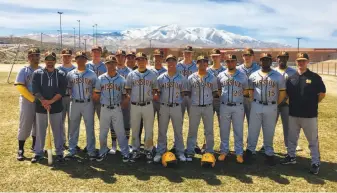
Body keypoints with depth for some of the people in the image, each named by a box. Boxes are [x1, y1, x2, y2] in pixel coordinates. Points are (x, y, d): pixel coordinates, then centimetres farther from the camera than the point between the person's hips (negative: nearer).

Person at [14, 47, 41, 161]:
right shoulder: (24, 70, -3)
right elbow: (19, 86, -11)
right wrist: (33, 98, -17)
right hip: (27, 101, -4)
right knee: (25, 125, -3)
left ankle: (35, 146, 28)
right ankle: (20, 150, 3)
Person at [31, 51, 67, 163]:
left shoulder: (61, 74, 2)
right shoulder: (37, 73, 4)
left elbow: (62, 91, -7)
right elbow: (35, 90, -5)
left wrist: (51, 101, -18)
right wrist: (43, 101, -18)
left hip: (56, 107, 0)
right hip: (40, 107, 1)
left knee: (58, 131, 6)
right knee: (40, 131, 9)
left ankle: (59, 153, 17)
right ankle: (38, 153, 20)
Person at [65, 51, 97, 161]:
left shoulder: (91, 74, 3)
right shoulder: (70, 74, 7)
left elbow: (95, 89, 5)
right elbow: (68, 88, 13)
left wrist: (93, 97, -4)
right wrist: (72, 97, 3)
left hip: (88, 103, -1)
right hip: (74, 103, 2)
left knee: (90, 128, 2)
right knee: (73, 128, 7)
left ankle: (91, 151, 9)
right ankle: (72, 151, 17)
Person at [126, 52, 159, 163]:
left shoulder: (152, 75, 4)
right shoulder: (131, 74, 4)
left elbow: (155, 89, 10)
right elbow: (127, 89, 9)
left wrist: (149, 96, -4)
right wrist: (133, 97, -4)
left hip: (148, 105, 0)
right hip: (134, 105, 1)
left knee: (149, 130, 4)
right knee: (135, 129, 8)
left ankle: (148, 151, 16)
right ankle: (135, 151, 20)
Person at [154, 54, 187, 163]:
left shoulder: (182, 78, 3)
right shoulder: (161, 78, 3)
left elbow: (183, 93, 7)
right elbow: (158, 92, 8)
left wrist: (178, 101, -4)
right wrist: (161, 100, -2)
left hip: (176, 107, 0)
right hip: (164, 107, 0)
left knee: (178, 131, 7)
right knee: (162, 131, 6)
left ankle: (180, 152, 17)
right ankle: (160, 152, 16)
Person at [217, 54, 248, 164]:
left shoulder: (242, 76, 1)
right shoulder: (221, 75, 4)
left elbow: (245, 91, 9)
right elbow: (217, 90, 11)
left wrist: (237, 96, 0)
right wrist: (223, 97, 0)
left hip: (238, 107, -1)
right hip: (224, 106, 1)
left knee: (238, 131, 5)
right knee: (224, 130, 8)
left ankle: (239, 153, 14)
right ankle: (224, 151, 20)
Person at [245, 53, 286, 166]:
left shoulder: (278, 76, 0)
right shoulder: (254, 75, 4)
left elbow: (282, 92, 3)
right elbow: (250, 91, 10)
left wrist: (276, 104, 2)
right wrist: (254, 103, 4)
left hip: (271, 107, -1)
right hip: (256, 106, 1)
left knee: (269, 131, 8)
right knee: (253, 130, 5)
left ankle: (269, 153, 19)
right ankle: (250, 151, 16)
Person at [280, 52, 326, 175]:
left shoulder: (315, 77, -6)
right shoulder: (291, 78, 5)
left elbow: (322, 93, -1)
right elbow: (287, 94, 13)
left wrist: (312, 104, 2)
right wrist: (294, 104, 7)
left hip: (309, 115, -4)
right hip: (293, 114, 4)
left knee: (313, 140, 5)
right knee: (292, 138, 16)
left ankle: (315, 163, 14)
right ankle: (291, 156, 33)